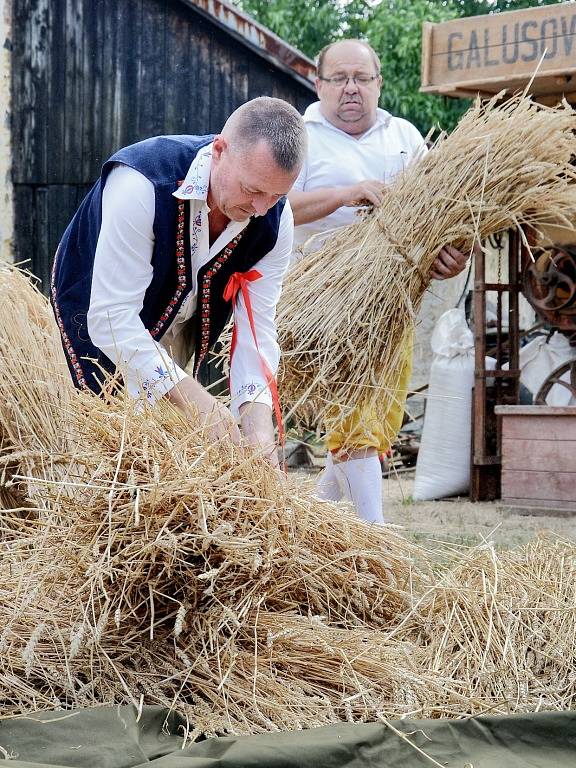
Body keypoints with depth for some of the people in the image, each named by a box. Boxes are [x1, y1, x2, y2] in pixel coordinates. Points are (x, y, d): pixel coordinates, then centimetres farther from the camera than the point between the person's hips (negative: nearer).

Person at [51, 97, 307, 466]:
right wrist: (197, 400, -45)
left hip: (184, 331, 5)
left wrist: (259, 430, -34)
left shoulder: (275, 218, -23)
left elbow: (257, 324, -20)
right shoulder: (141, 183, -40)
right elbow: (111, 318, -39)